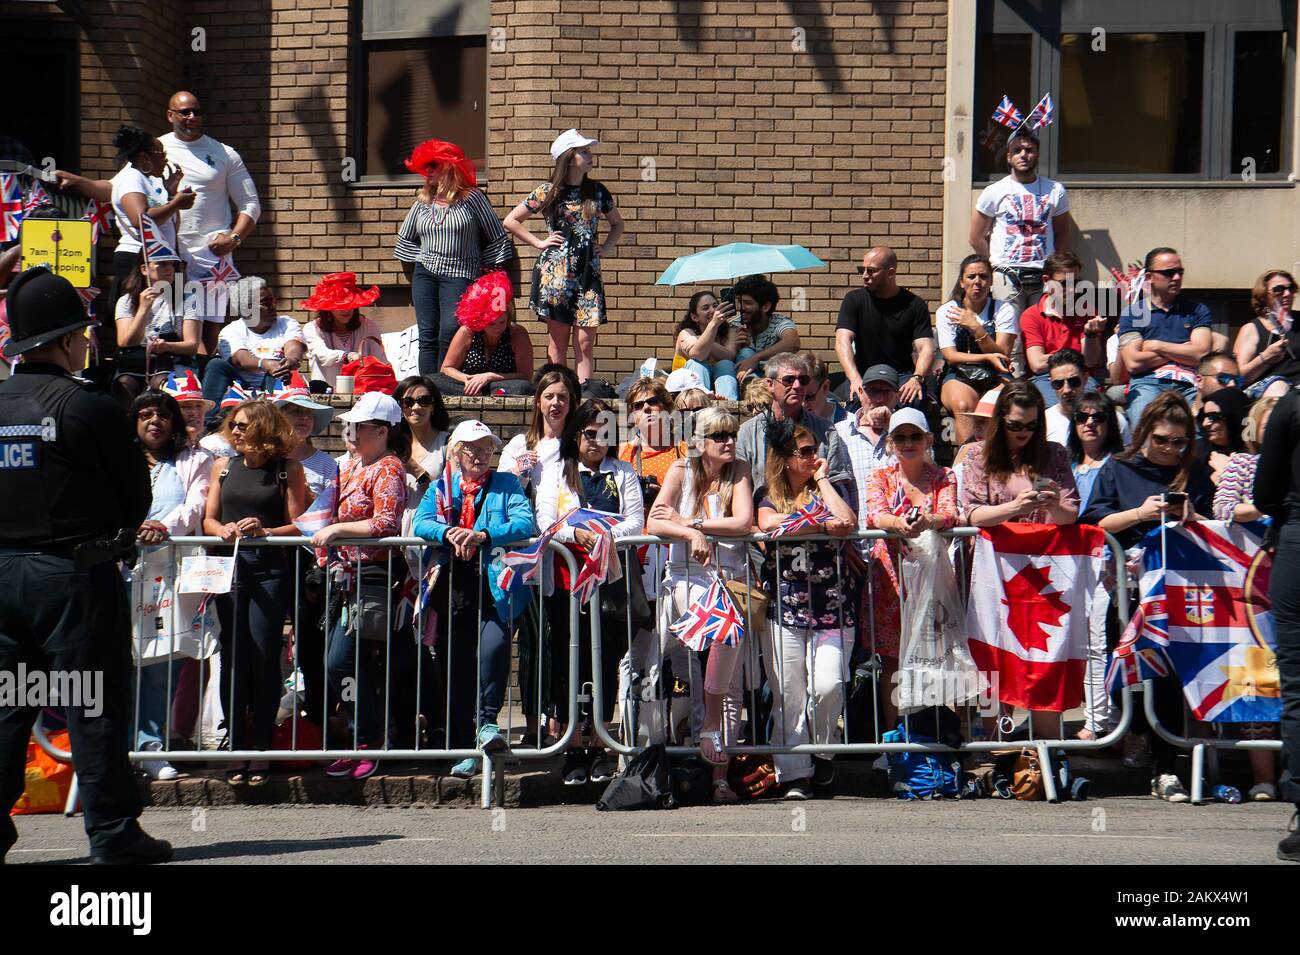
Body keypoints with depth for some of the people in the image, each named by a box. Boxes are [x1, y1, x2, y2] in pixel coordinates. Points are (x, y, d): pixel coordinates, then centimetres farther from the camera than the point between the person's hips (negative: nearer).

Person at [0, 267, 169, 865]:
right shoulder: (90, 409, -11)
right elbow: (137, 496, -2)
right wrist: (111, 532, 15)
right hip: (77, 573, -5)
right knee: (95, 706, 0)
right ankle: (111, 832, 3)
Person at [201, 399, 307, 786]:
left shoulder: (287, 470, 3)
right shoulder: (223, 466, 14)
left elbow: (297, 525, 0)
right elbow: (208, 519, 14)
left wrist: (265, 531, -17)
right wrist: (222, 530, -7)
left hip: (270, 569, -3)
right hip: (230, 566, 3)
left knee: (264, 657, -6)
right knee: (233, 659, 1)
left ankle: (260, 750, 2)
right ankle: (237, 747, 6)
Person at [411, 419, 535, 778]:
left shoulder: (507, 484, 11)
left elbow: (524, 523, -5)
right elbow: (421, 524, 3)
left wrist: (484, 536, -20)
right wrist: (448, 533, -18)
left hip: (494, 583, -3)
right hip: (453, 585, 3)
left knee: (494, 644, -28)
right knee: (457, 665, 1)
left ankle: (487, 722, -17)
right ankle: (463, 749, 6)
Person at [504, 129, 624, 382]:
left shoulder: (597, 192, 10)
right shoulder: (548, 192, 0)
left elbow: (617, 223, 26)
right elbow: (510, 221, 4)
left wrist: (606, 248, 10)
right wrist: (539, 243, -1)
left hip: (589, 273, 3)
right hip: (555, 273, -3)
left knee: (585, 341, -3)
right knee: (558, 342, -1)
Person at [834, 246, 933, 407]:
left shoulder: (914, 305, 4)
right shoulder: (854, 300, 5)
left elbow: (926, 349, -5)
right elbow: (843, 341, -8)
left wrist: (917, 378, -28)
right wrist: (855, 379, -27)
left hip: (903, 375, 0)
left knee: (914, 399, -33)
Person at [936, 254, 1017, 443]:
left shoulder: (1004, 310, 7)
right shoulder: (946, 311, 7)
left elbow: (1002, 354, -4)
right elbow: (950, 355, -2)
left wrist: (975, 327, -15)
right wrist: (987, 357, -16)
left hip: (995, 378, 0)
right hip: (959, 377, 0)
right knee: (963, 405, -35)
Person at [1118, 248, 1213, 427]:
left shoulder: (1197, 310, 22)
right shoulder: (1132, 312, 16)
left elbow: (1200, 354, 6)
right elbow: (1133, 363, 2)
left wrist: (1156, 346, 8)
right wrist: (1183, 351, 7)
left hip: (1189, 384, 2)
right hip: (1148, 382, -2)